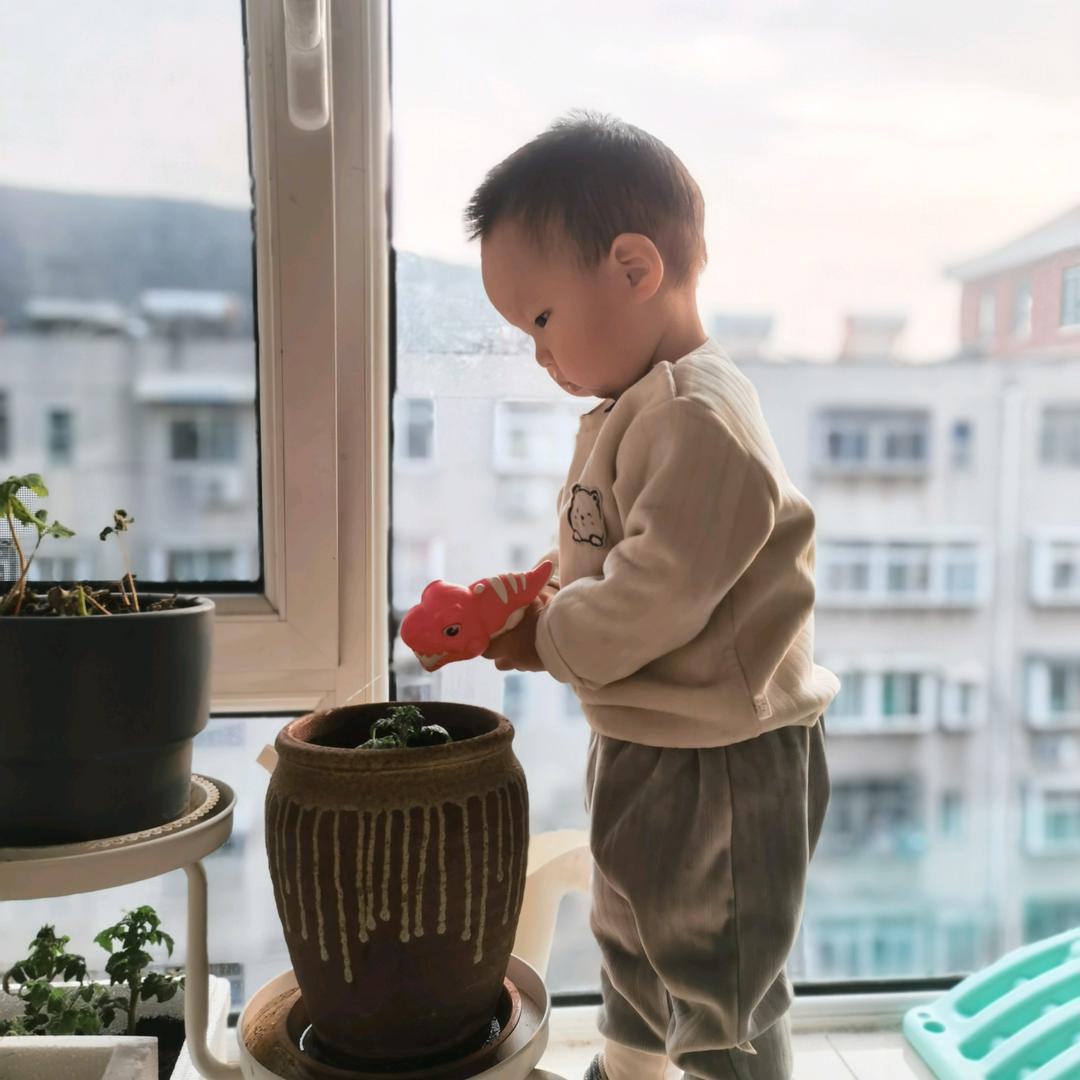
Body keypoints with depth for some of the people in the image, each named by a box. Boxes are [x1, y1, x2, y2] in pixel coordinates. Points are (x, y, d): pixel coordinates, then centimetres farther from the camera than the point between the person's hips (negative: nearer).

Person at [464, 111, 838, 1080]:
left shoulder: (699, 419, -26)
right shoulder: (628, 410, 8)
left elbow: (657, 596, -30)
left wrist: (548, 639, -16)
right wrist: (527, 596, -1)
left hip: (721, 757, -11)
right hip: (643, 742, 11)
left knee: (721, 984, 8)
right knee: (632, 938, 30)